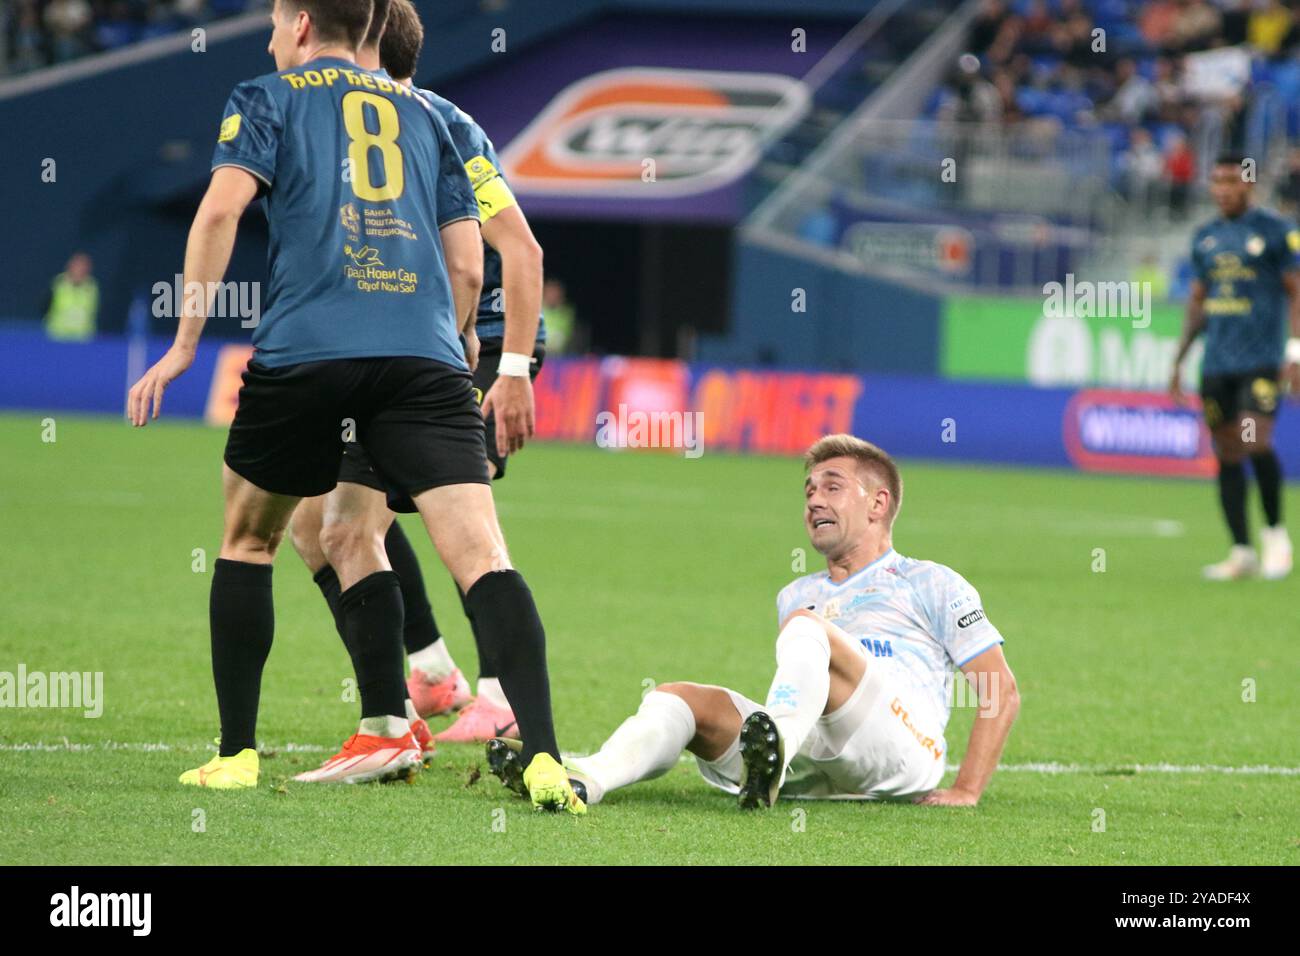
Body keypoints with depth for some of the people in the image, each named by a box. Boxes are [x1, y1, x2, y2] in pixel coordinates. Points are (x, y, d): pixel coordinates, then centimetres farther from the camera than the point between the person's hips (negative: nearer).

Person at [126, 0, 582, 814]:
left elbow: (222, 209, -4)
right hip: (425, 353, 2)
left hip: (304, 350, -2)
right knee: (481, 555, -9)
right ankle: (543, 759, -26)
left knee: (249, 541, 20)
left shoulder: (268, 100, 13)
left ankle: (236, 753, 21)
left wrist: (185, 344, 1)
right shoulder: (421, 114, 24)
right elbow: (467, 267, 20)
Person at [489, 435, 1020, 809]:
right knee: (681, 697, -16)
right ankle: (584, 781, -46)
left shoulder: (931, 585, 18)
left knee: (806, 624, -28)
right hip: (811, 771, 5)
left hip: (903, 754, -5)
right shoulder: (797, 596, 36)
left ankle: (776, 747, -58)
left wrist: (967, 791, -2)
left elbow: (1002, 692, 10)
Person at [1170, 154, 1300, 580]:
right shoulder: (1205, 238, 14)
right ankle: (1241, 553, 8)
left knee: (1255, 442, -18)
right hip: (1217, 364, 5)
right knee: (1227, 455, 3)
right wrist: (1179, 360, 18)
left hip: (1262, 361, -5)